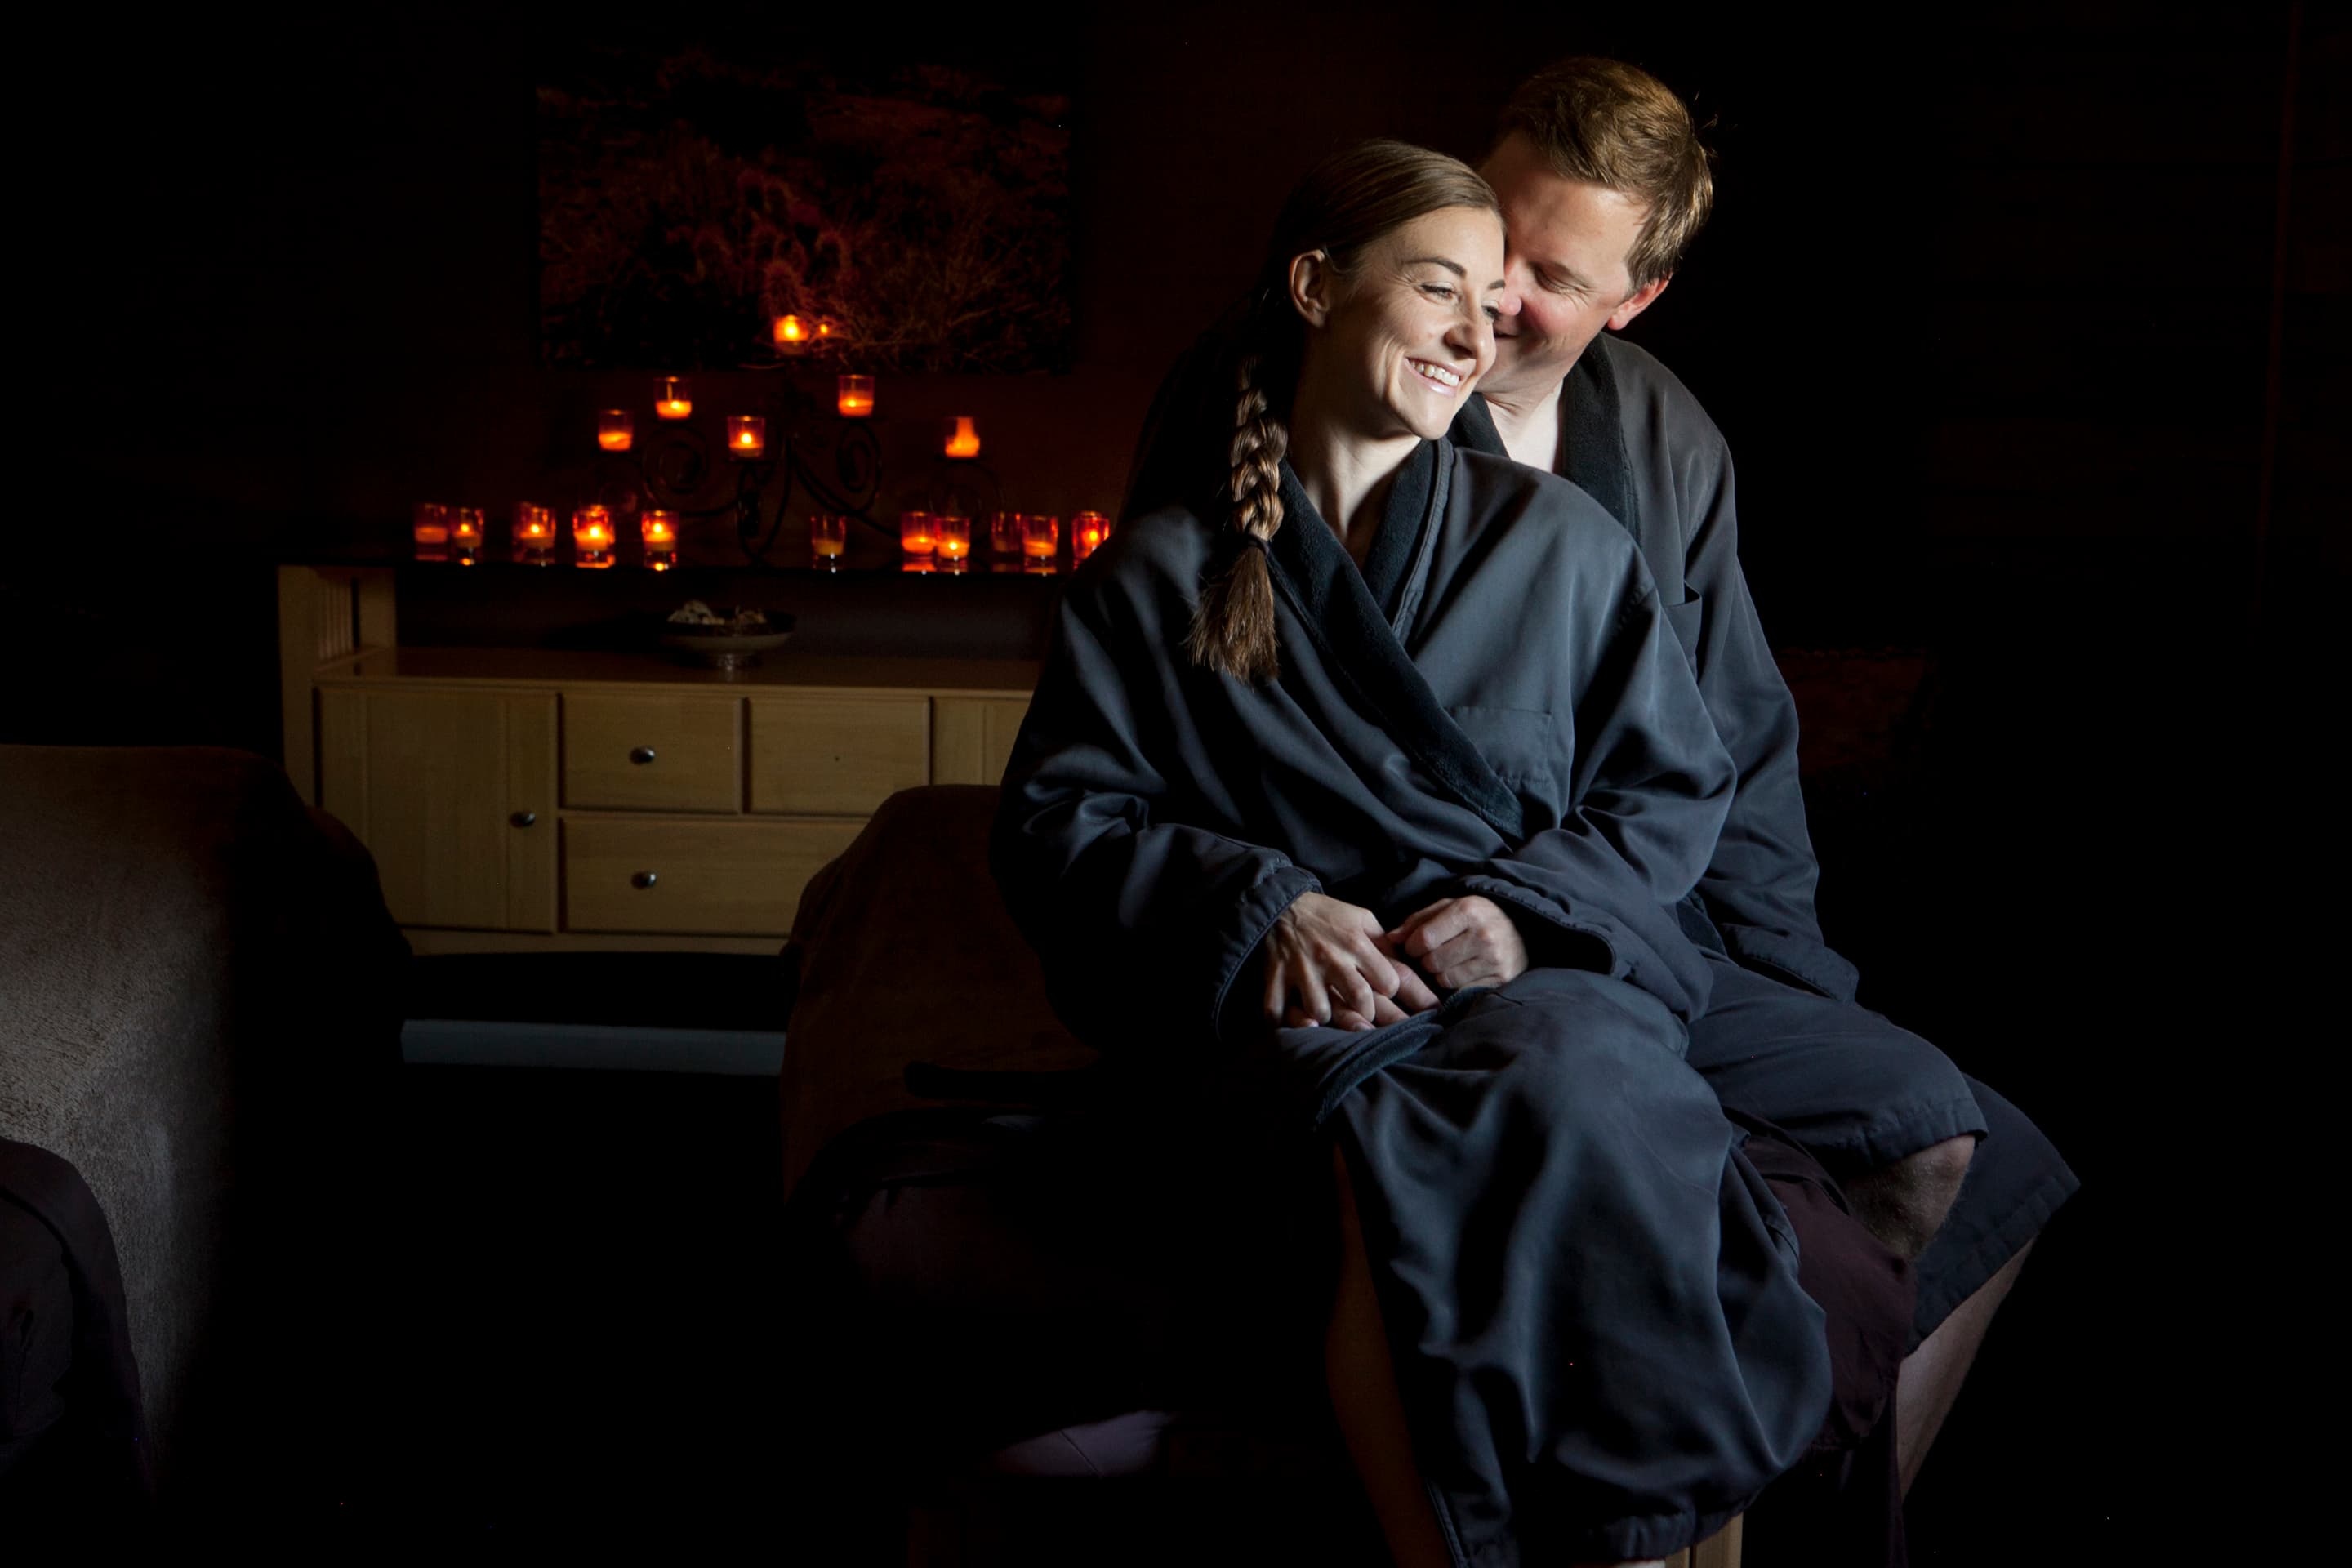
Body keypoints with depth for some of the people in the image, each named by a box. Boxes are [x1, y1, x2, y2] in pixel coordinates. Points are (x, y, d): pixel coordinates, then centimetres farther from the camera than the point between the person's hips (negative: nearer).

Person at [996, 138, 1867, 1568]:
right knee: (1394, 1141, -36)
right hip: (1302, 1007, -1)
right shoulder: (1159, 575, 12)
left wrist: (1527, 907, -6)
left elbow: (1677, 787, 13)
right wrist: (1263, 908, -9)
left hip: (1543, 970, 1)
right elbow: (1056, 823, 8)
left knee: (1576, 1090, -36)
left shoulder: (1562, 542, 15)